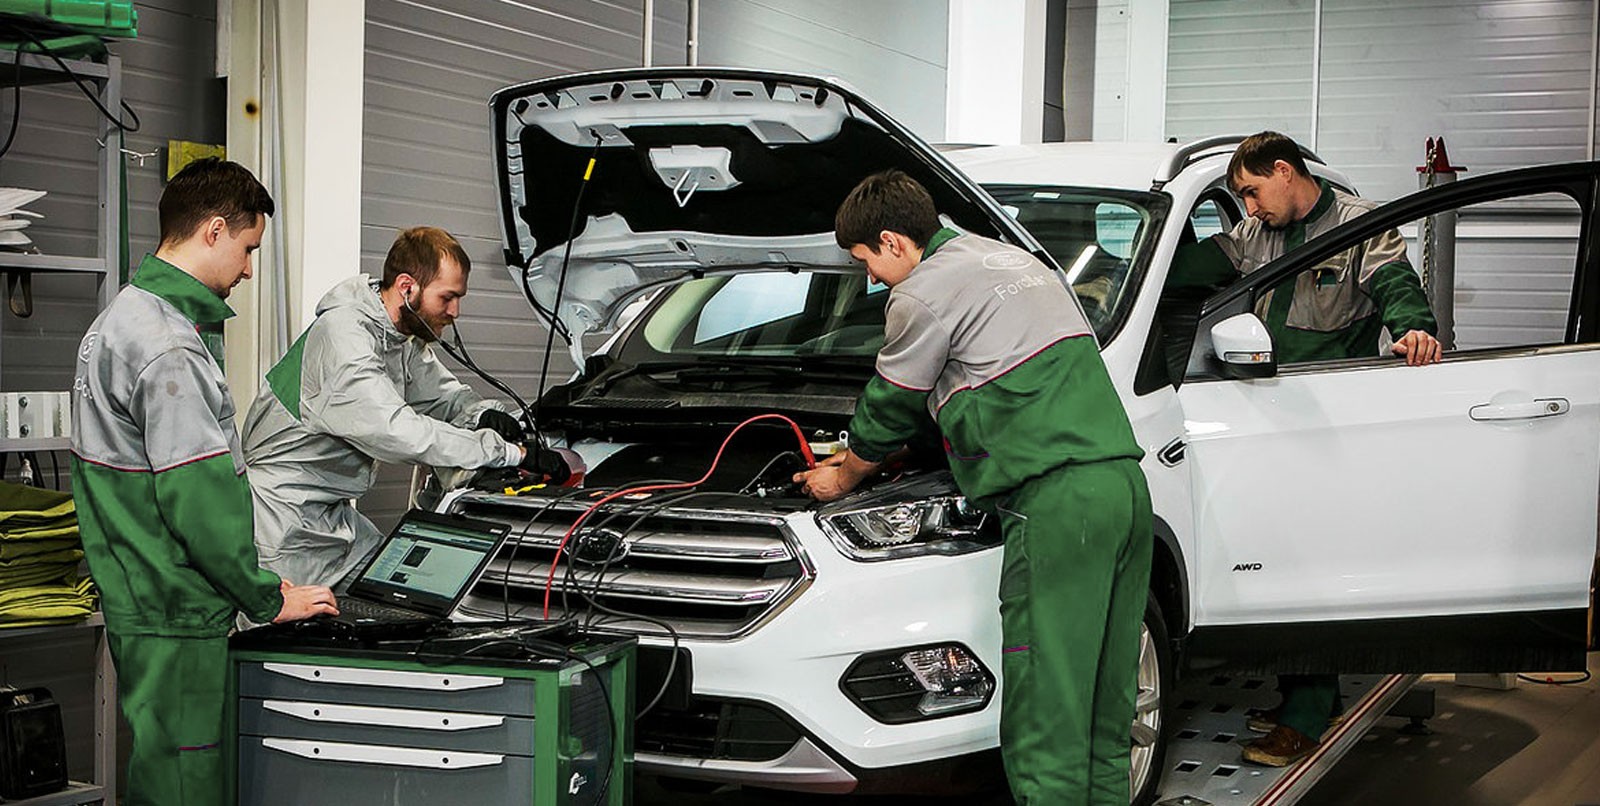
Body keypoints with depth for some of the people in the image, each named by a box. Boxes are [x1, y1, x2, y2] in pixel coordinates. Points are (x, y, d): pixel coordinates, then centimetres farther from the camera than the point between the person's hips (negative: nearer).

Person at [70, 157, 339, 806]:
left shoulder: (120, 320, 14)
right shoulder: (169, 351, -19)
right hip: (175, 620, -10)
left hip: (135, 601, 10)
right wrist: (269, 600, -12)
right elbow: (202, 502, -23)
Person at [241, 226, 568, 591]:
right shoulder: (343, 336, -25)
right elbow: (399, 431, -33)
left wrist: (482, 415, -10)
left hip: (333, 509, 9)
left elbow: (445, 394, 17)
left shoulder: (405, 339, 5)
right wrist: (511, 453, -32)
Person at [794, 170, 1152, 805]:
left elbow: (888, 411, 10)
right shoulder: (1017, 260, 26)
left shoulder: (924, 294, -2)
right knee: (1104, 689, 13)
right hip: (1125, 483, 9)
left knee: (1046, 692, -6)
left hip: (1058, 499, -9)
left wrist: (841, 478, 29)